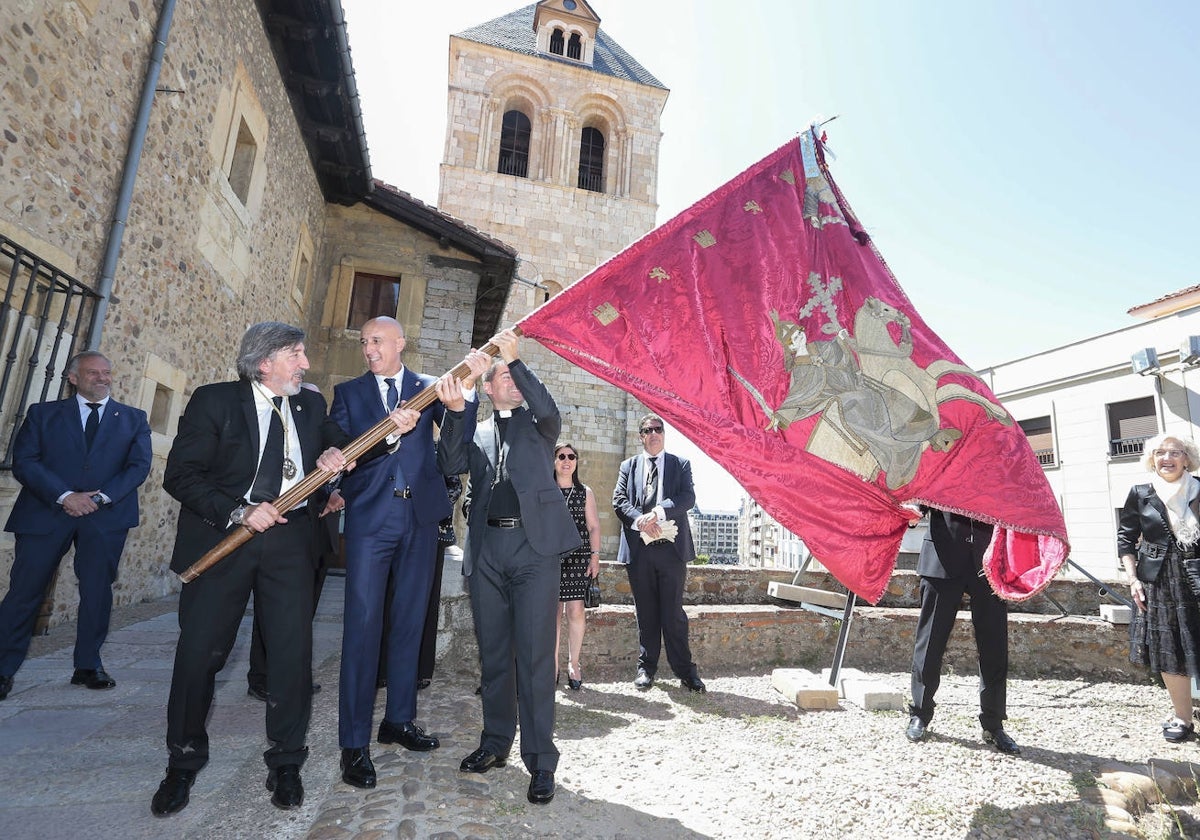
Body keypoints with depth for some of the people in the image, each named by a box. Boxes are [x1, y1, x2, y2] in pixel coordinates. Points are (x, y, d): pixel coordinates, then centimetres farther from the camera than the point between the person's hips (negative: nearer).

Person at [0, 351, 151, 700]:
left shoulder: (133, 419, 10)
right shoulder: (43, 413, 10)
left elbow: (139, 465, 1)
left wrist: (100, 497, -12)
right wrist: (64, 496, -14)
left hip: (106, 515, 0)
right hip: (46, 511, 0)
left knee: (97, 591, 3)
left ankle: (88, 666, 14)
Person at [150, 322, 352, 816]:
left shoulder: (311, 405, 10)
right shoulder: (213, 401, -2)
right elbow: (179, 475, -6)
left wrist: (333, 455, -6)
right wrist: (238, 512, -18)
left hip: (289, 539, 3)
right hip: (220, 536, -2)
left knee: (292, 650, 2)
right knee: (200, 649, 5)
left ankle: (285, 762, 19)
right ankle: (183, 763, 29)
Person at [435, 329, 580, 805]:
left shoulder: (538, 423, 13)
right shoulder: (475, 431, 19)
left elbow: (550, 411, -10)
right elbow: (451, 465, 0)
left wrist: (516, 359, -13)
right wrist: (456, 409, -13)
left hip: (533, 544, -3)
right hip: (487, 548, 3)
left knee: (534, 654, -4)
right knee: (493, 653, 13)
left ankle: (540, 761, 5)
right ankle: (496, 743, 27)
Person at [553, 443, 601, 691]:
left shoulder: (585, 492, 12)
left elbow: (594, 526, 11)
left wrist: (595, 555, 2)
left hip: (578, 555, 1)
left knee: (575, 610, -3)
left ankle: (573, 663, 11)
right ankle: (553, 664, 11)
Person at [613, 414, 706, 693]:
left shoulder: (681, 465, 10)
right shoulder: (628, 466, 13)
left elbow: (688, 497, -4)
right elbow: (619, 500, 3)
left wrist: (659, 512, -19)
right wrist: (640, 520, -15)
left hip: (671, 547, -1)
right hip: (638, 548, 2)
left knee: (673, 611, 1)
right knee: (645, 612, 9)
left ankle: (685, 670, 11)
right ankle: (647, 667, 20)